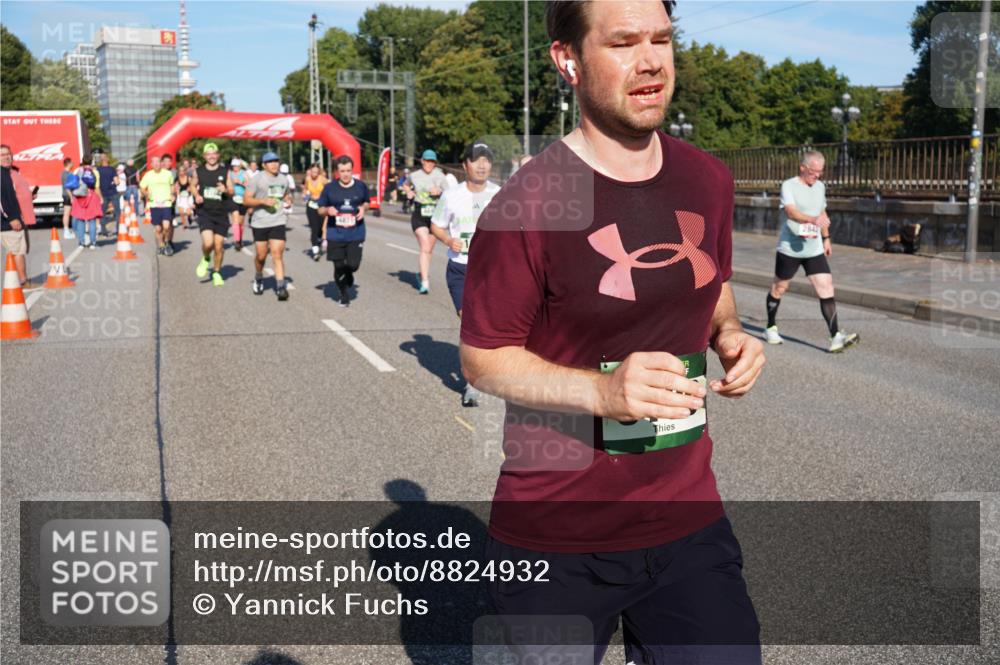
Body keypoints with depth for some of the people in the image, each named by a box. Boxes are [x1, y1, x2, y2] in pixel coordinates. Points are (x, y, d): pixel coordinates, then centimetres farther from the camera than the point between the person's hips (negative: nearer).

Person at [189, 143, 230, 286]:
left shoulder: (225, 172, 3)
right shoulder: (198, 171, 4)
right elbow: (192, 186, 19)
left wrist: (225, 190, -15)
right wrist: (196, 195, -2)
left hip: (221, 214, 1)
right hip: (205, 213, -1)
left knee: (218, 246, 3)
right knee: (208, 243, -20)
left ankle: (217, 273, 24)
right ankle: (205, 259, 14)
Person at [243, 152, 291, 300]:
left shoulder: (283, 179, 10)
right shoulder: (257, 179, -5)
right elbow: (246, 199, -7)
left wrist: (287, 199, 6)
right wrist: (263, 201, -20)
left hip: (278, 222, 2)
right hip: (260, 222, -2)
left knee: (277, 254, -10)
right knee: (261, 255, 9)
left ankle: (281, 287, -14)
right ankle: (258, 279, 37)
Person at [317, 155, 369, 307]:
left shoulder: (361, 186, 1)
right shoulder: (329, 188, -2)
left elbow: (366, 202, 18)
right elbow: (320, 209, 7)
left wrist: (363, 208, -5)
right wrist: (328, 210, -16)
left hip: (356, 234, 0)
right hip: (335, 234, 0)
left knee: (353, 264, -9)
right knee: (339, 267, 3)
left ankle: (349, 274, 31)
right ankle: (344, 295, 26)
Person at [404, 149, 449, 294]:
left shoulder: (440, 176, 0)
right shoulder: (414, 175, 5)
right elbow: (407, 185, 27)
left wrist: (440, 192, -21)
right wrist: (408, 192, 6)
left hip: (434, 216, 1)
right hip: (419, 216, -1)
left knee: (429, 250, 12)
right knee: (425, 247, -17)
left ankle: (422, 274, 36)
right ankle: (425, 282, -21)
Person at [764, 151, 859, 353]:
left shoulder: (820, 186, 9)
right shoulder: (789, 186, -12)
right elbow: (791, 212, -28)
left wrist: (826, 238, 24)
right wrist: (813, 220, -45)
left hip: (814, 250, 5)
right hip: (789, 248, -5)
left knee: (826, 289, -8)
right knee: (779, 288, 12)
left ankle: (836, 337, -13)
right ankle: (771, 328, 32)